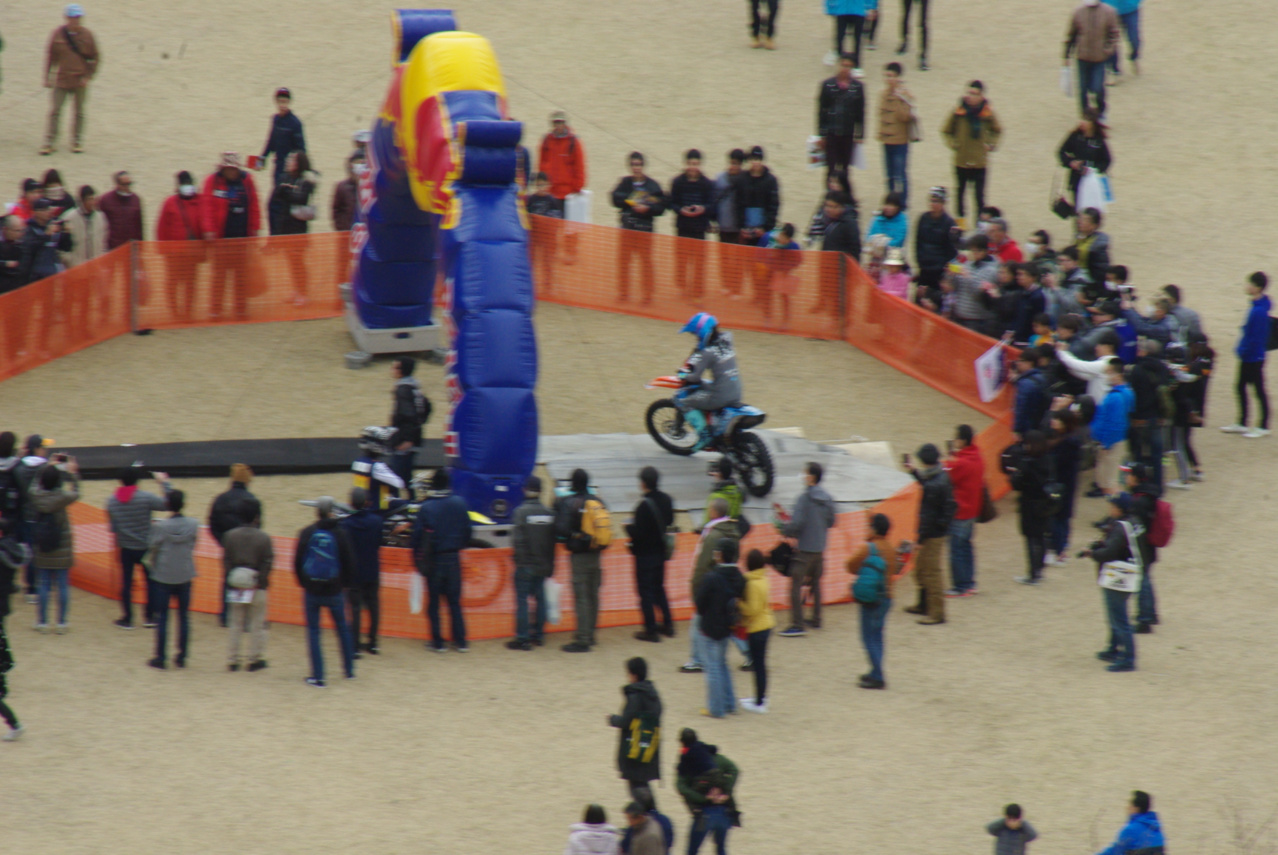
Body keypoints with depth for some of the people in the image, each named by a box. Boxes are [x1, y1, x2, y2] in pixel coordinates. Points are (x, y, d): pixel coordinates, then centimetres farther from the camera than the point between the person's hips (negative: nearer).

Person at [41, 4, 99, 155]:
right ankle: (49, 142, 2)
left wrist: (88, 76, -7)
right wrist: (47, 76, 3)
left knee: (79, 112, 9)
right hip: (61, 80, 0)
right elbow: (51, 56, 5)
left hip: (80, 81, 0)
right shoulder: (58, 34, -3)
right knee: (55, 112, -2)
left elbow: (96, 58, 2)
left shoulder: (86, 35, -4)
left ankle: (77, 142, 22)